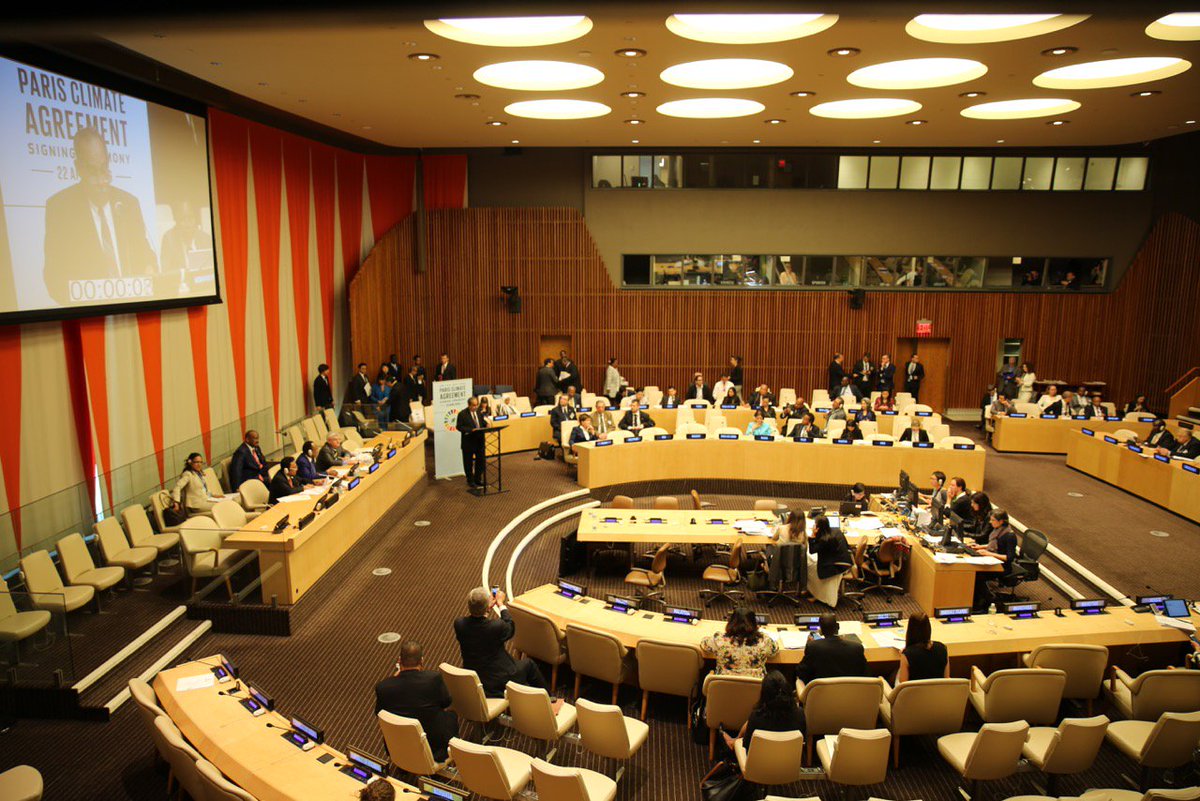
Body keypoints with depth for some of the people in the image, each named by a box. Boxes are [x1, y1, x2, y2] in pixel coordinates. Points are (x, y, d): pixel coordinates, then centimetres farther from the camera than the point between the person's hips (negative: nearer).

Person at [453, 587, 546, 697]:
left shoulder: (459, 624, -17)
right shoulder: (497, 626, -29)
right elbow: (511, 629, -5)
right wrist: (501, 604, 4)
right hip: (499, 683, -5)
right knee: (528, 663, 21)